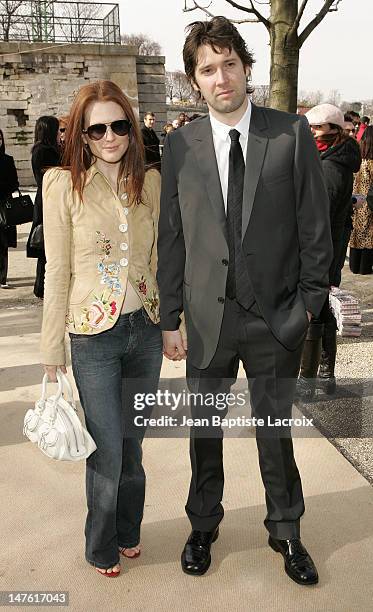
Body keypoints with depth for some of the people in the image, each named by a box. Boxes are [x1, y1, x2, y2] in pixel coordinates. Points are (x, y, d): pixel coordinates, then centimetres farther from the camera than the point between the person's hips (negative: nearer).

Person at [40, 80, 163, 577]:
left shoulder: (150, 181, 3)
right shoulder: (64, 185, -8)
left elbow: (159, 259, 8)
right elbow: (57, 273, -6)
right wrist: (52, 350, -3)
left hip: (145, 330, 3)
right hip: (94, 335, -3)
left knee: (132, 441, 17)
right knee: (107, 449, 6)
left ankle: (128, 532, 42)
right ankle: (101, 545, 34)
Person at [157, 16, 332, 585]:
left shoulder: (292, 133, -3)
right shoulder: (179, 145, 0)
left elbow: (315, 225, -1)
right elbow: (171, 238, 1)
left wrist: (309, 301, -3)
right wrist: (170, 318, 0)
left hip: (276, 315, -1)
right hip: (207, 316, 1)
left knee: (275, 429, 14)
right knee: (204, 430, 16)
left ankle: (286, 532, 38)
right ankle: (203, 526, 40)